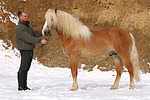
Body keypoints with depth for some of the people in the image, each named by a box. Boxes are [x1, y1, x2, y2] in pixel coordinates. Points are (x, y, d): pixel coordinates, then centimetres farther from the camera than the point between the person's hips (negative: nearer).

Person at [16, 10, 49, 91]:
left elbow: (35, 33, 17)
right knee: (23, 69, -6)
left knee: (26, 69, 12)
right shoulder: (20, 28, -16)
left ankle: (24, 86, 18)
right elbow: (28, 38, -24)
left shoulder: (27, 26, 16)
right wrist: (40, 40, -29)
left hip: (30, 50, 10)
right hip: (25, 50, -10)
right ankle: (21, 86, -2)